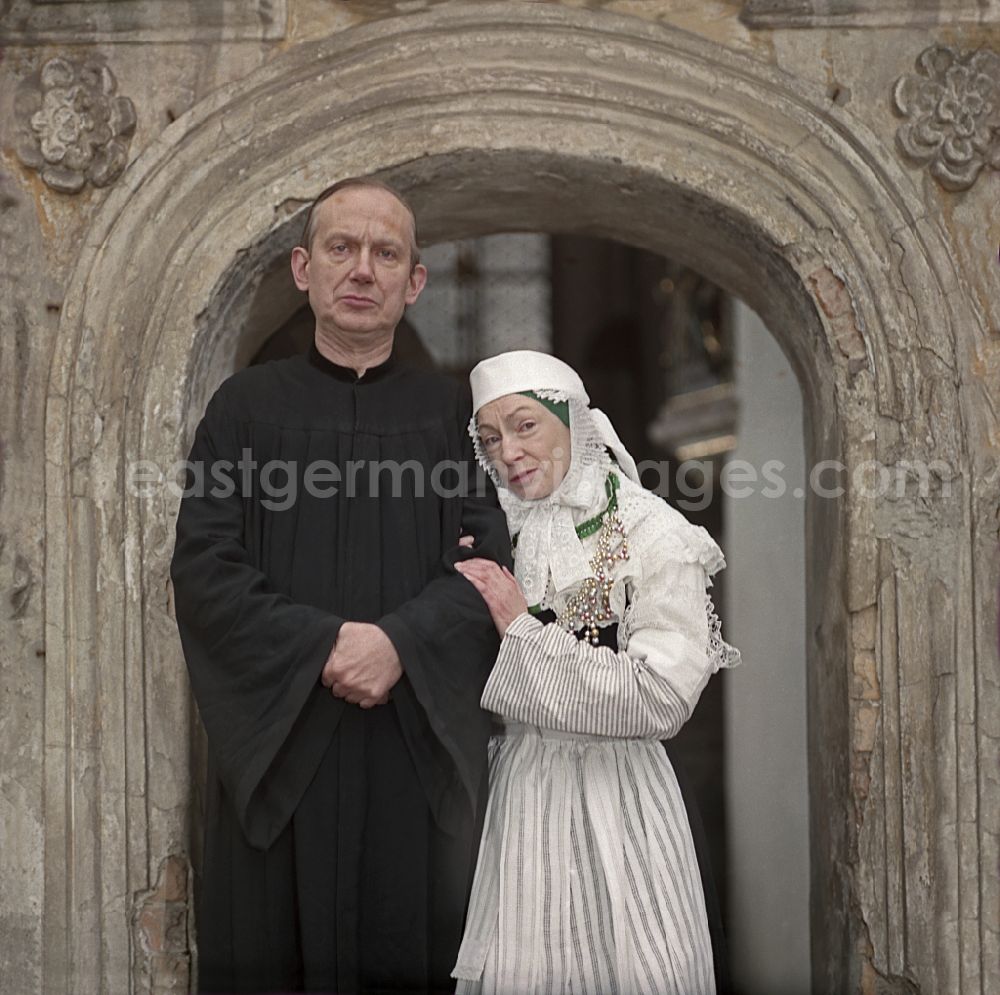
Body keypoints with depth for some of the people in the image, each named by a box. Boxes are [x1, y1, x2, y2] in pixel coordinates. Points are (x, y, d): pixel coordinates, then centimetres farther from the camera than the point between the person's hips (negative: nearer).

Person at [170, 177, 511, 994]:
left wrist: (400, 642, -17)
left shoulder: (453, 412, 11)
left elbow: (489, 565, 0)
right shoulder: (249, 404, 8)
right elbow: (203, 568, -2)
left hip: (418, 745, 1)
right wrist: (322, 644, -14)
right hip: (279, 740, 0)